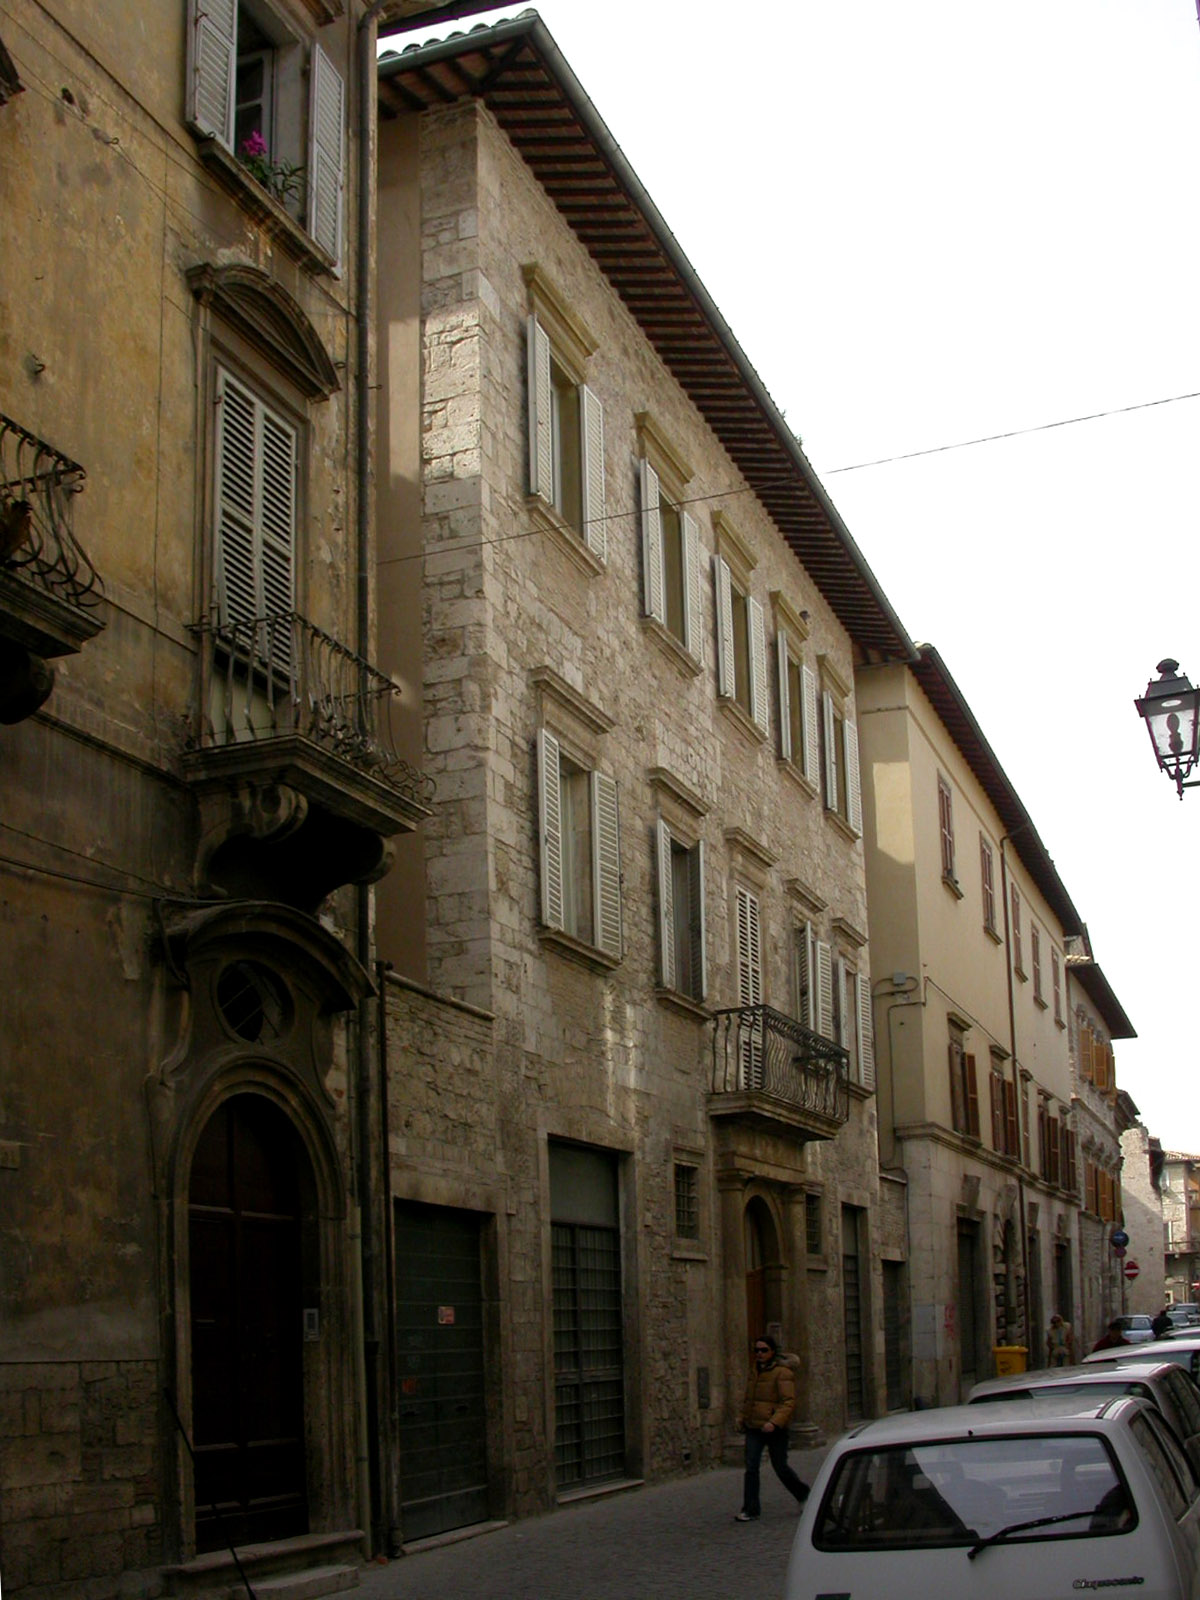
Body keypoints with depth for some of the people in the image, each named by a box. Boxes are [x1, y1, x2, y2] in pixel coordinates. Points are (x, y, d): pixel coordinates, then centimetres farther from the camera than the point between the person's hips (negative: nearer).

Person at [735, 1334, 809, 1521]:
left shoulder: (782, 1373, -10)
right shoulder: (754, 1371, 11)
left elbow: (789, 1402, -18)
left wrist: (775, 1422, -28)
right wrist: (743, 1418, 13)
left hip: (774, 1429, -5)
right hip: (753, 1428, 6)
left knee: (780, 1467, 5)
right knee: (751, 1468, -5)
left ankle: (804, 1495, 31)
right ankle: (750, 1510, -2)